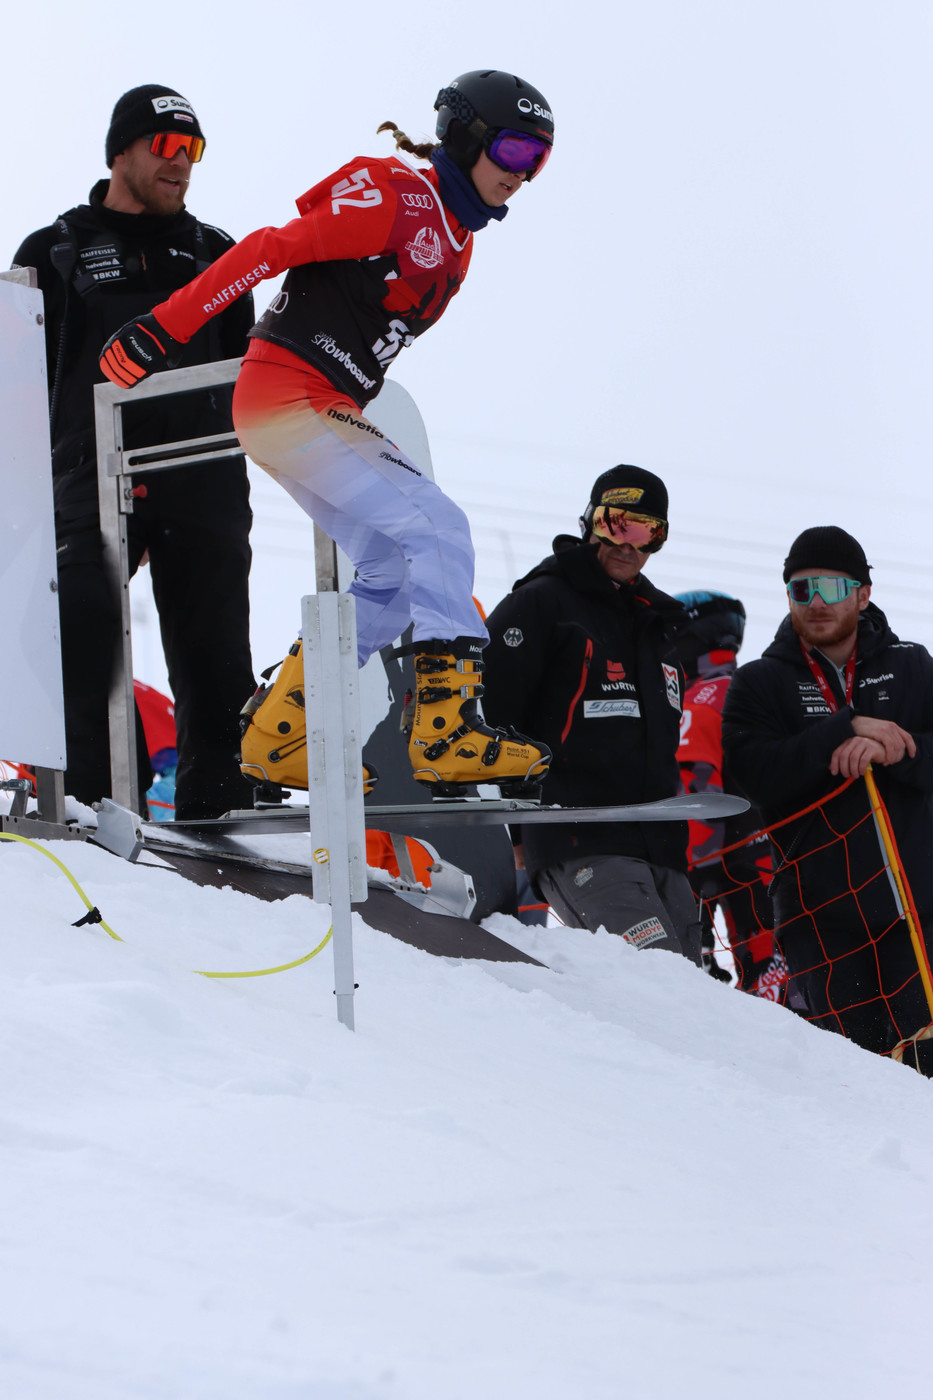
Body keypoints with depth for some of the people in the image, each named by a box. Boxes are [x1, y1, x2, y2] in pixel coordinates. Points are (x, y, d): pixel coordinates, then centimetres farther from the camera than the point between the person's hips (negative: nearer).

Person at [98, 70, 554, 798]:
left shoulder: (455, 239, 17)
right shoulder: (394, 198, -12)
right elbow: (269, 250, -15)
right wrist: (163, 329, -18)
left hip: (328, 410, 10)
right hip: (289, 399, -10)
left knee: (395, 569, 7)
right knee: (435, 527, -17)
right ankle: (447, 731, -24)